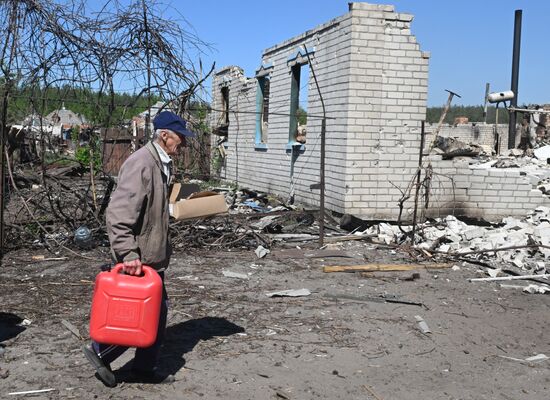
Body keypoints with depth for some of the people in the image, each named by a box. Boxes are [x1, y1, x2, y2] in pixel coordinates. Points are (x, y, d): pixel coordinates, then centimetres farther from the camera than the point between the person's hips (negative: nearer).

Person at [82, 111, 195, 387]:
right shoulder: (141, 163, -20)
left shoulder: (161, 163, 11)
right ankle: (100, 351, 16)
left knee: (157, 312, 15)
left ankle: (145, 369, 27)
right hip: (140, 259, -10)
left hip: (153, 256, 10)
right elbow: (118, 213, -27)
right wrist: (128, 254, -31)